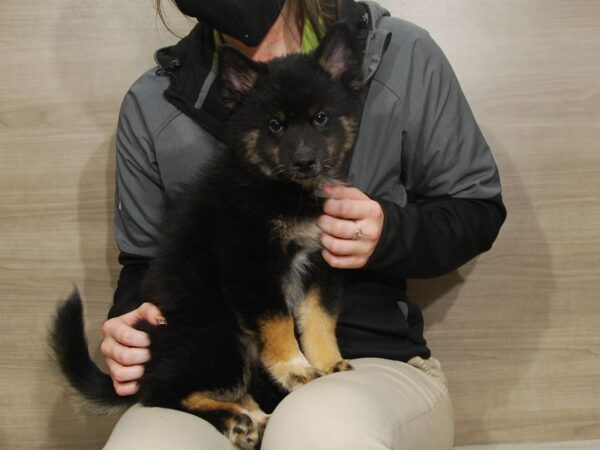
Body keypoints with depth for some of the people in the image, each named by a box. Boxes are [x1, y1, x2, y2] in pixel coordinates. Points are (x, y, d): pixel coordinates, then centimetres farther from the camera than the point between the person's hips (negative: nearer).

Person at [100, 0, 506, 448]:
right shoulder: (150, 105, 6)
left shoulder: (404, 56, 1)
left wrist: (390, 234, -12)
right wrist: (131, 320, -5)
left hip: (373, 357, 0)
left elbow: (477, 211, 9)